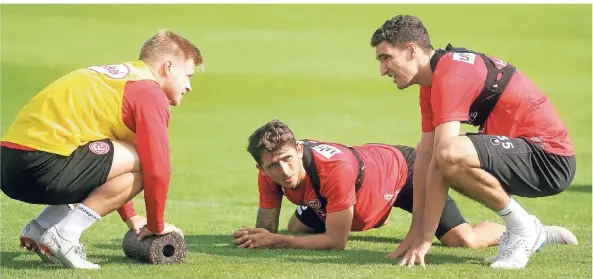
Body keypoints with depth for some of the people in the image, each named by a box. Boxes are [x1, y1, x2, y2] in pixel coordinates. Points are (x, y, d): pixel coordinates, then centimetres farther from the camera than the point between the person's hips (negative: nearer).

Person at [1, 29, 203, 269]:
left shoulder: (116, 78, 27)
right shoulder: (150, 92, -3)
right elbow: (157, 168, -5)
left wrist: (129, 217, 38)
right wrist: (156, 226, 9)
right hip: (41, 164, -10)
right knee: (142, 163, -5)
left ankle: (40, 228, 13)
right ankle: (64, 235, -8)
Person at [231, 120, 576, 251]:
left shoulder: (334, 167, -43)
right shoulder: (271, 171, -24)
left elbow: (336, 241, -37)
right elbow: (267, 226, -11)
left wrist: (274, 240, -40)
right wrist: (255, 237, -35)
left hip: (404, 170, -7)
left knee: (463, 240, -23)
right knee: (297, 228, 16)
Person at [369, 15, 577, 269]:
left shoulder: (450, 76, -20)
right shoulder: (432, 81, 11)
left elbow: (442, 158, -24)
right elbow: (425, 158, 11)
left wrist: (424, 238, -22)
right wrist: (415, 231, 8)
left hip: (549, 156, -10)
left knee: (451, 156, -31)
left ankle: (523, 228, -10)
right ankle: (531, 233, 18)